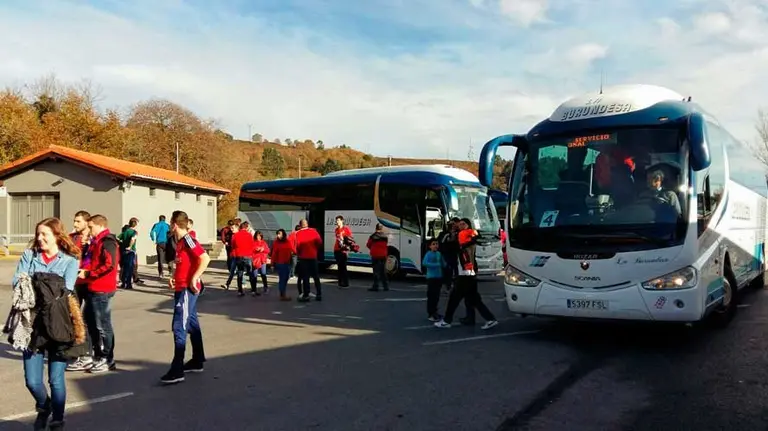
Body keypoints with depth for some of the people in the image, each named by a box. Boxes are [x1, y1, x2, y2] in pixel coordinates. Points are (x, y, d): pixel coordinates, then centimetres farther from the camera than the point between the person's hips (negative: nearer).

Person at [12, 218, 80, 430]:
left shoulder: (70, 260, 0)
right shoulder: (29, 255, 9)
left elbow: (65, 289, -13)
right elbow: (17, 282, -3)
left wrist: (33, 284, -22)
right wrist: (36, 286, -22)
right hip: (33, 324, 2)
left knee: (56, 379, 3)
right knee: (32, 381, 3)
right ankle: (43, 407, 34)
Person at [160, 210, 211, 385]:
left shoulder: (188, 240, -16)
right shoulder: (180, 242, 12)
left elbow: (205, 258, -26)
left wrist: (194, 278, -24)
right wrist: (174, 277, 11)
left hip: (187, 289, -10)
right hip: (181, 288, 10)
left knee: (179, 327, -10)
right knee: (192, 325, 16)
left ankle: (177, 371, -9)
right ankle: (197, 362, 26)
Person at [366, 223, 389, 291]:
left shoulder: (373, 236, -10)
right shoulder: (385, 236, 2)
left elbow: (368, 245, 1)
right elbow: (386, 245, 11)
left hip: (375, 256, -4)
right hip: (383, 255, 4)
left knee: (376, 271, -3)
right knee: (383, 272, 13)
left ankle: (375, 286, -6)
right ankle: (386, 286, 16)